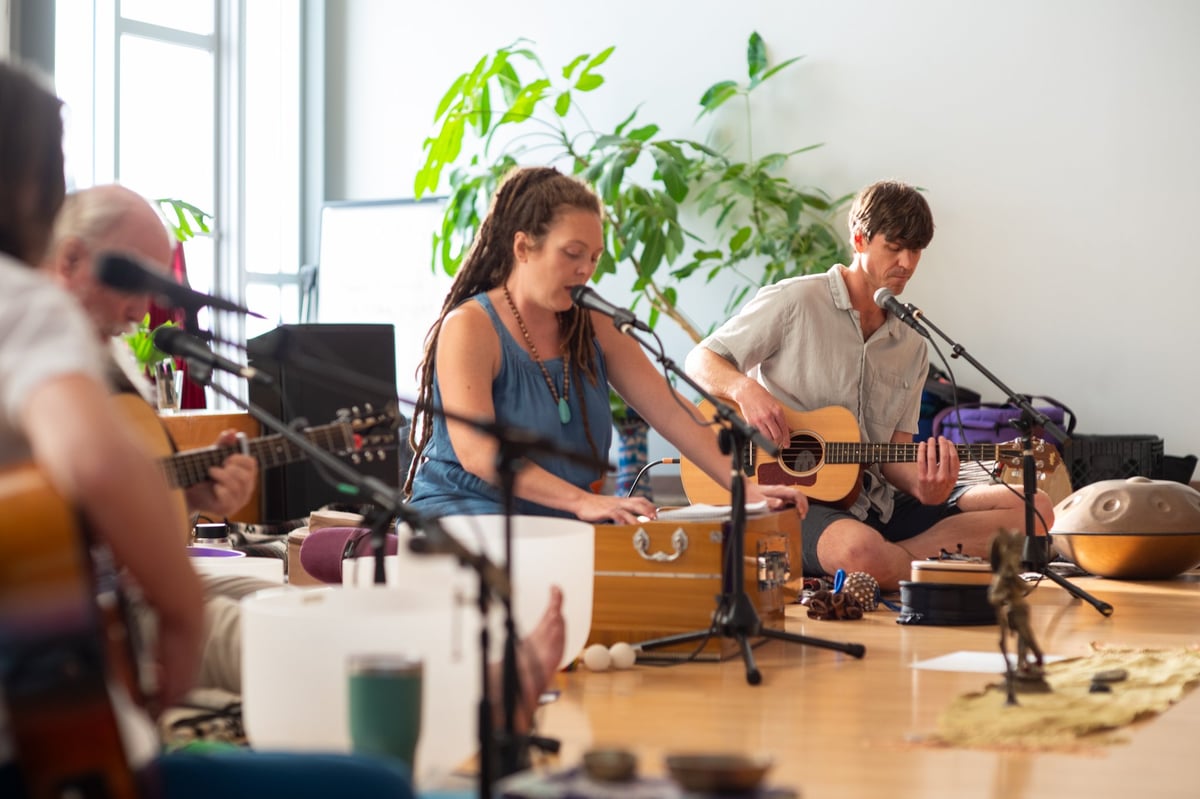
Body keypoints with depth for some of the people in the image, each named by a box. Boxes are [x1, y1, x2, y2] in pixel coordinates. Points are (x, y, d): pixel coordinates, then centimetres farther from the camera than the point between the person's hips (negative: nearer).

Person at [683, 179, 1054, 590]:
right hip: (794, 500, -7)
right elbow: (700, 361, -1)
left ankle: (902, 559, -21)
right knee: (860, 549, -43)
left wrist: (921, 485, -13)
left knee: (1032, 508, -10)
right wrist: (746, 389, -23)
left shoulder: (912, 347, 14)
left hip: (876, 505, 7)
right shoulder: (794, 303, -3)